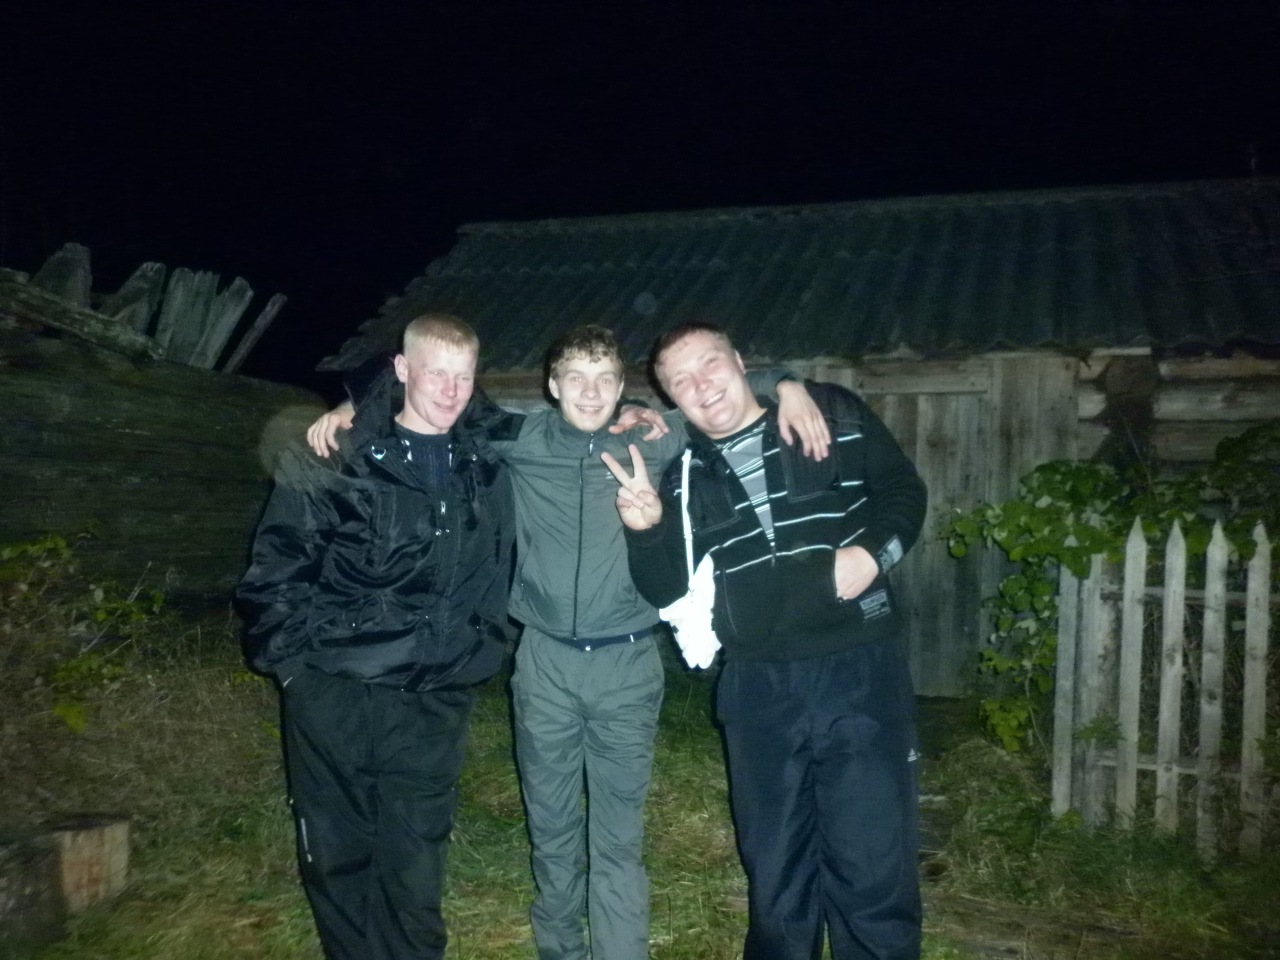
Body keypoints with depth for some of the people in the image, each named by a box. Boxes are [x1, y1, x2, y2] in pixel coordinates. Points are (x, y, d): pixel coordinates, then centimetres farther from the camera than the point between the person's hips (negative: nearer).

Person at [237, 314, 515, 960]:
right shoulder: (337, 457, -2)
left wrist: (475, 658, 7)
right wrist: (293, 656, -6)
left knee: (414, 864, 4)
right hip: (330, 696, -1)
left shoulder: (485, 475, 9)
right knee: (336, 857, 10)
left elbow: (493, 584, 16)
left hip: (429, 709, 2)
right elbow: (274, 567, -1)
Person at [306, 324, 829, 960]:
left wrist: (784, 386, -11)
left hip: (627, 662, -2)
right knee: (550, 824, 17)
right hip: (544, 661, 2)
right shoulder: (521, 438, 1)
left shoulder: (655, 441, -2)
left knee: (617, 836, 3)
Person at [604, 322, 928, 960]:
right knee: (775, 867, 17)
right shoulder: (682, 474, 7)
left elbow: (903, 491, 6)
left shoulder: (833, 414, -1)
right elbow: (665, 590, 3)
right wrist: (646, 529, -16)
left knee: (874, 869, 0)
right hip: (757, 691, 3)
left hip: (858, 672, -2)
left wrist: (875, 551, -13)